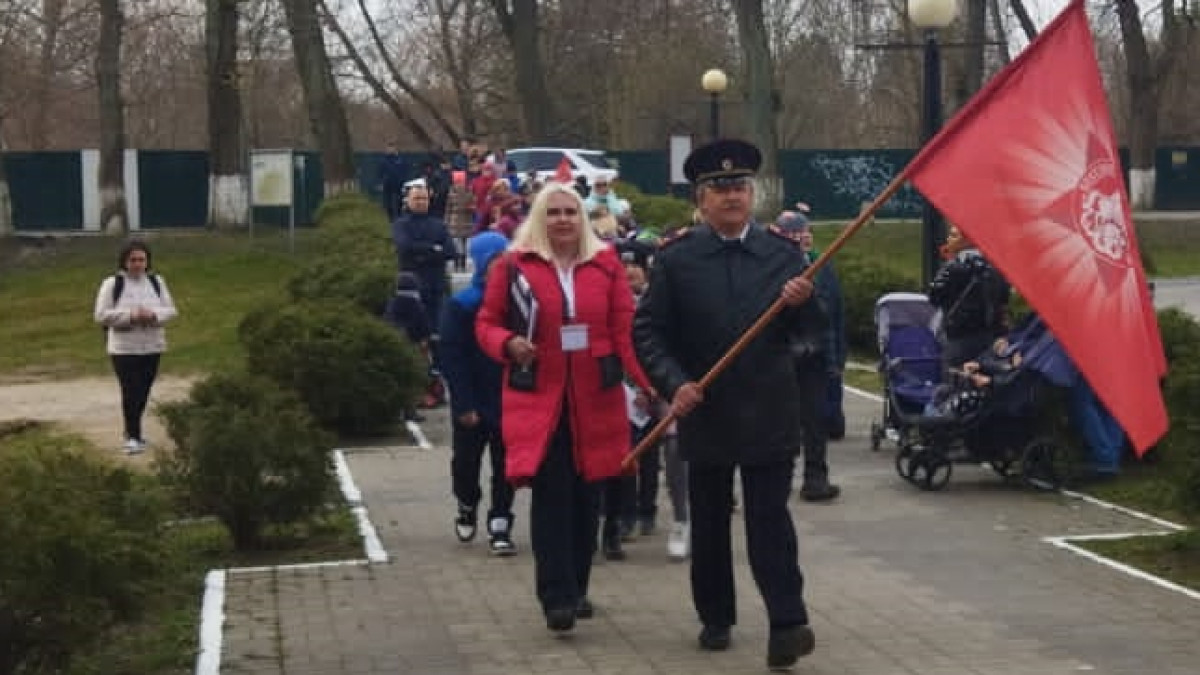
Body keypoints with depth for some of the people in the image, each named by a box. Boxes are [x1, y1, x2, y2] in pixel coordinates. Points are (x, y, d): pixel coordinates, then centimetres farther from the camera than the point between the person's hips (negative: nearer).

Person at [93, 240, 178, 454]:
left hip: (152, 347, 4)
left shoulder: (157, 282, 6)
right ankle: (133, 437, -6)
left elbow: (171, 310, 5)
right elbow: (101, 315, -10)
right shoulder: (112, 284, -6)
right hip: (124, 348, -4)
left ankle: (133, 431, 29)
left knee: (143, 392, 12)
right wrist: (129, 316, -21)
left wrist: (153, 314, -17)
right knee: (131, 392, -10)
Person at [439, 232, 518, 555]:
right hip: (473, 406, -1)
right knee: (465, 462, 11)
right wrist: (464, 405, -16)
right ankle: (468, 506, 39)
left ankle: (499, 526, 14)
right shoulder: (461, 306, -9)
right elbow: (451, 358, -11)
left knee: (505, 467, 4)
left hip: (510, 402, 1)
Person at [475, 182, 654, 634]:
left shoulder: (605, 264, 5)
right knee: (551, 495, -10)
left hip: (594, 401, 3)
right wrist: (508, 344, -16)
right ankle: (557, 597, -10)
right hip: (538, 399, -2)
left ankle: (576, 588, 23)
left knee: (585, 495, 9)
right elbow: (487, 323, 7)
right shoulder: (514, 265, 0)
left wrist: (652, 383, -11)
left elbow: (626, 330, 1)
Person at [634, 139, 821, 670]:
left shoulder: (783, 254, 4)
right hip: (704, 412, 0)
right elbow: (647, 332, -2)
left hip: (770, 414, 0)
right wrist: (674, 383, -15)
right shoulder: (675, 259, -1)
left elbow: (808, 330, 8)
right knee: (709, 522, 11)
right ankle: (715, 618, 24)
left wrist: (801, 303, -15)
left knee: (770, 518, -6)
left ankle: (786, 624, -9)